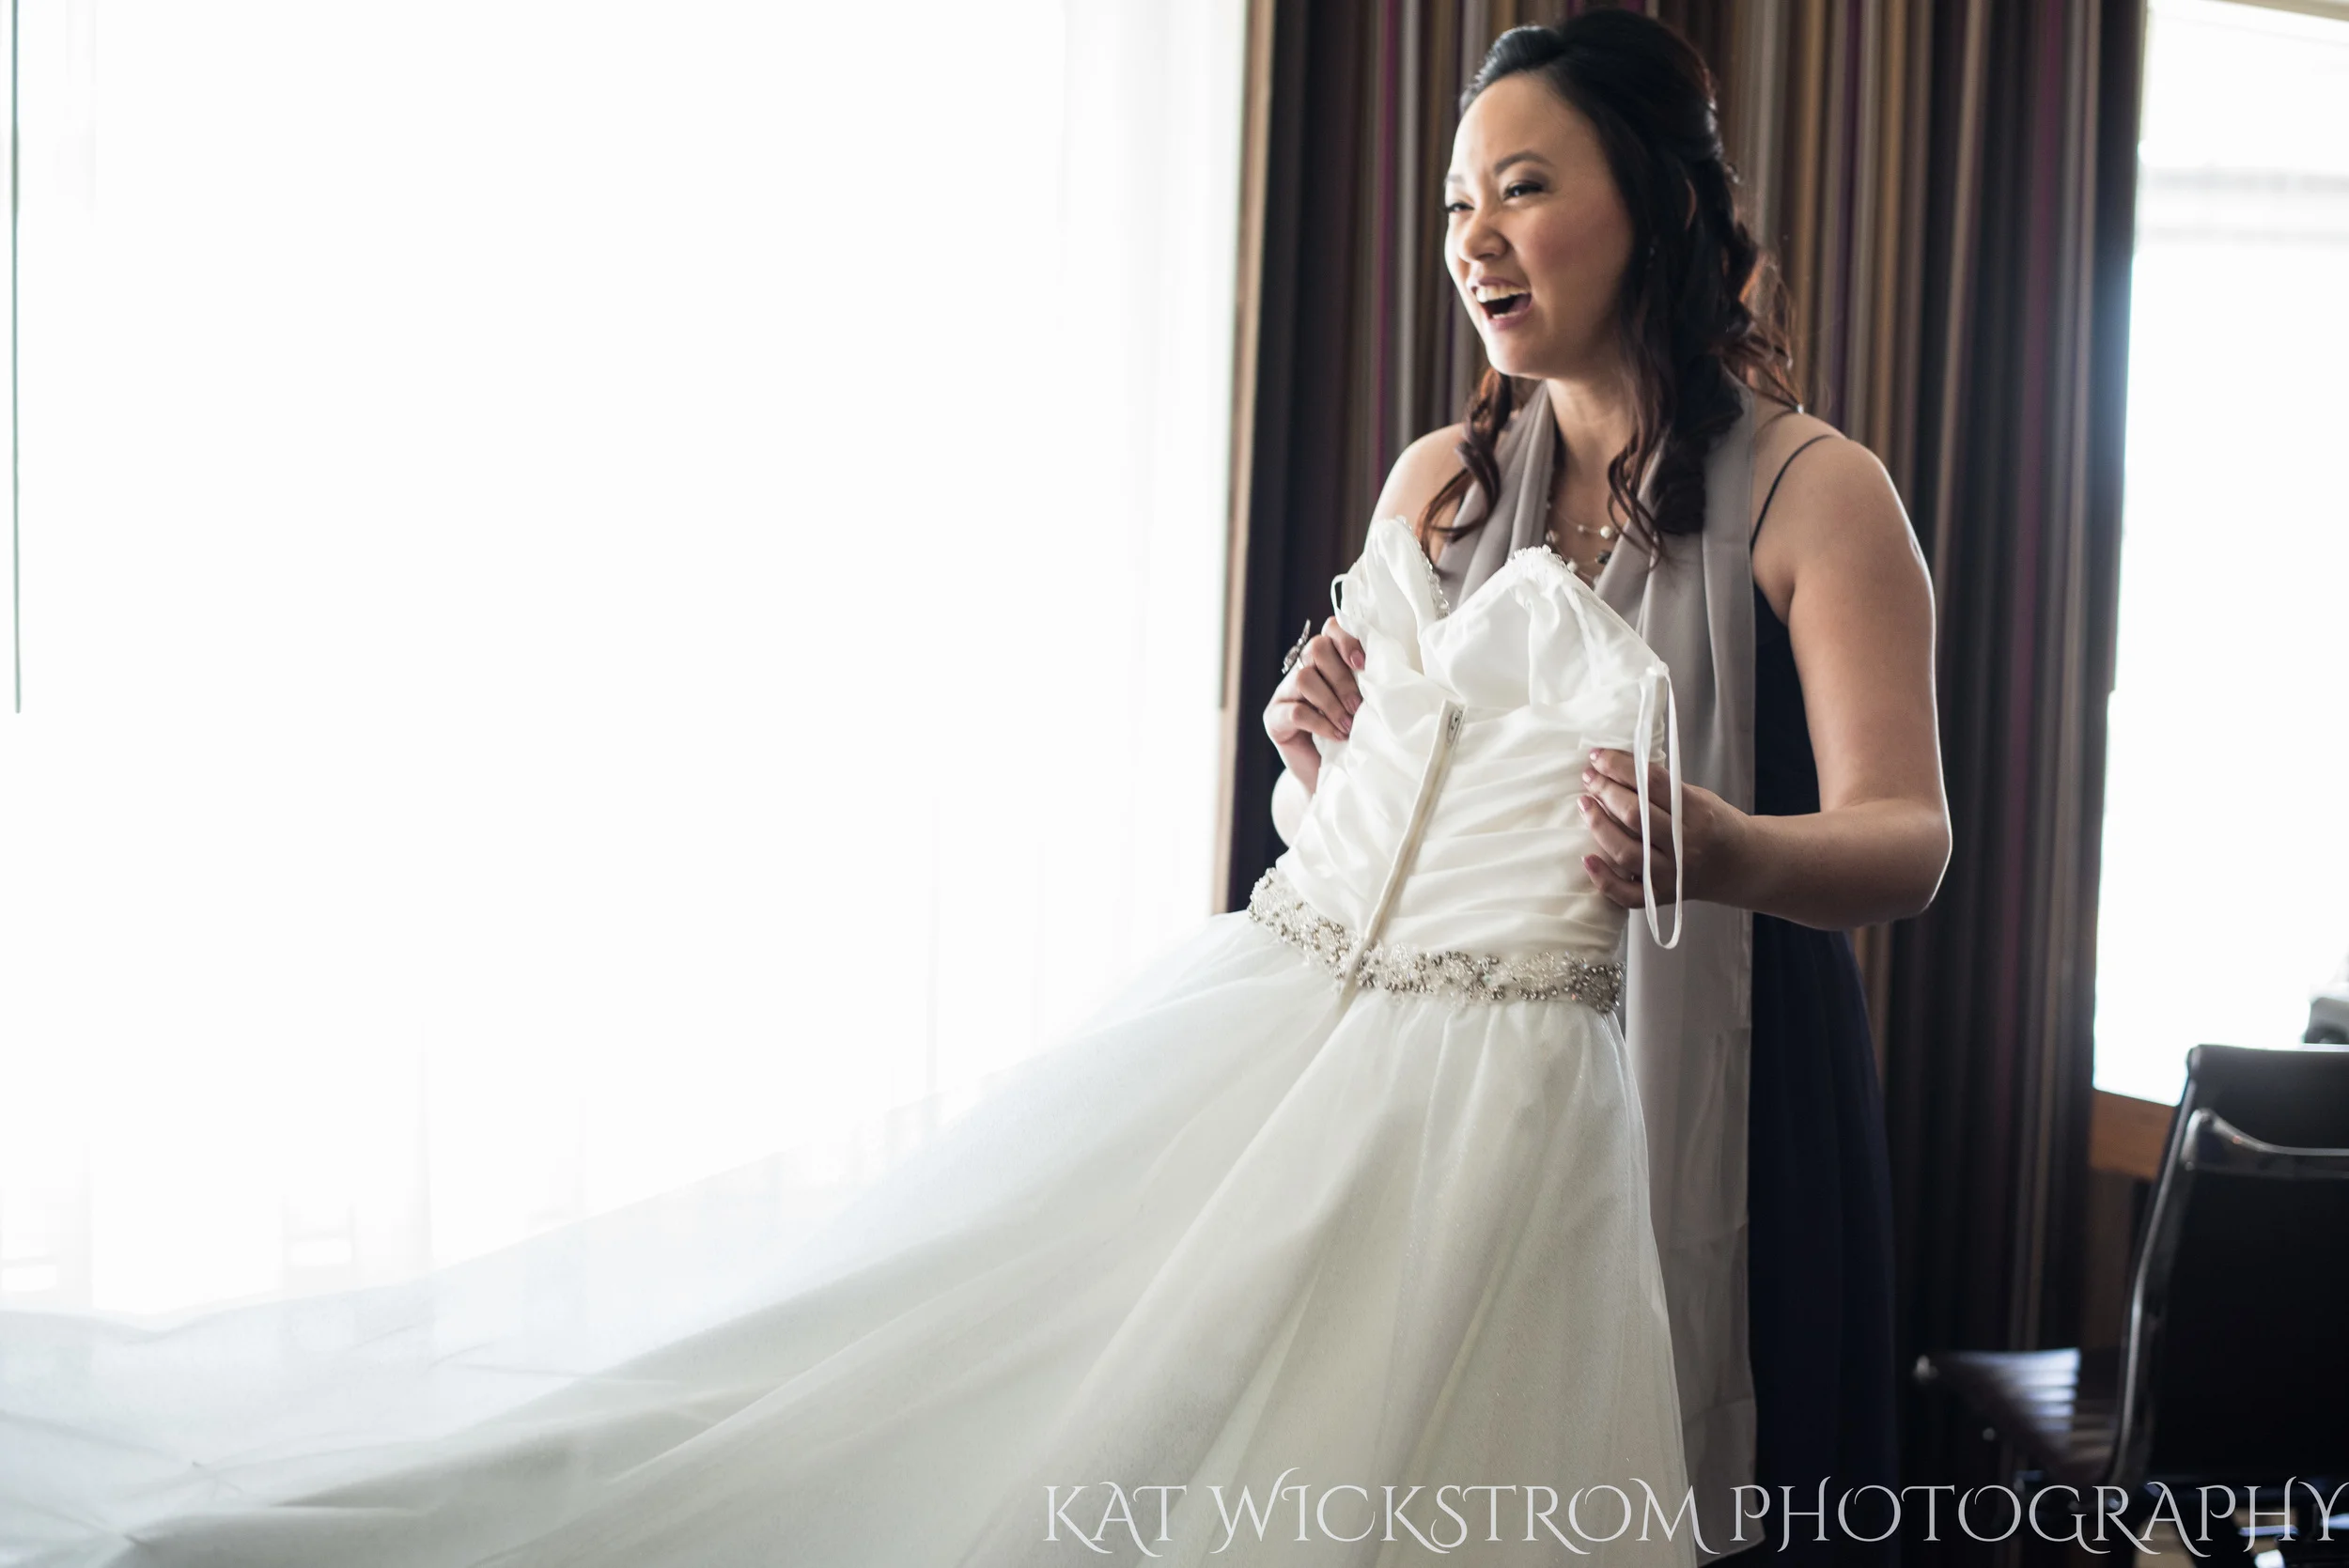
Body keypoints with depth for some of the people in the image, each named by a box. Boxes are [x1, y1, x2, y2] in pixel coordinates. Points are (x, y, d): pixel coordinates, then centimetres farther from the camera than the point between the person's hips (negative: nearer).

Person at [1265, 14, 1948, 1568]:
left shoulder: (1813, 490, -7)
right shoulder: (1438, 482, 6)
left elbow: (1908, 838, -14)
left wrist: (1732, 854, -36)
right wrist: (1324, 759, -14)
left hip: (1722, 1092, -3)